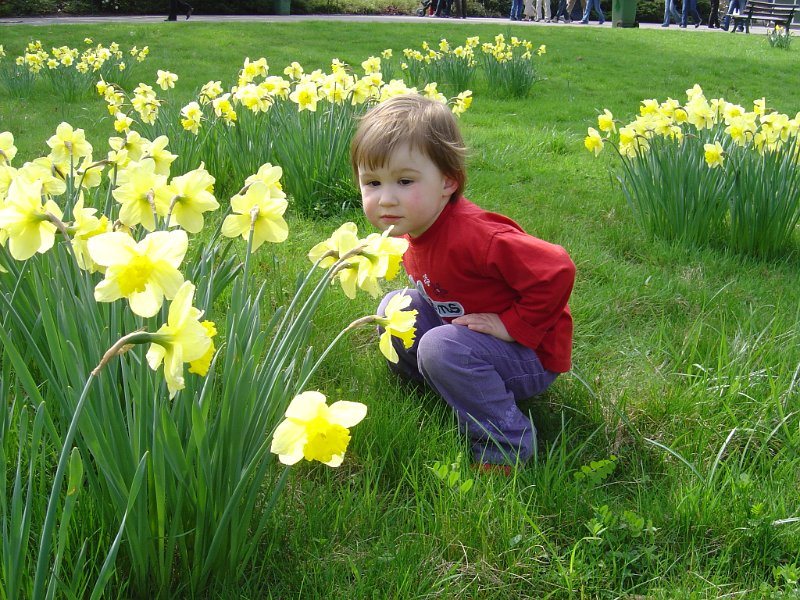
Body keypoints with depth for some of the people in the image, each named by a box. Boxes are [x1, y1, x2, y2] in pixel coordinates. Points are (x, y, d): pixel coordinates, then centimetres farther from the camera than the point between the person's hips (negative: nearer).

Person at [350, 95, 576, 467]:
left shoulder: (473, 235, -33)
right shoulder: (409, 227, -4)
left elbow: (557, 270, -35)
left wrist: (514, 325, -27)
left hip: (531, 353, -9)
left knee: (440, 347, -31)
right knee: (393, 308, 1)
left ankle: (504, 447, -15)